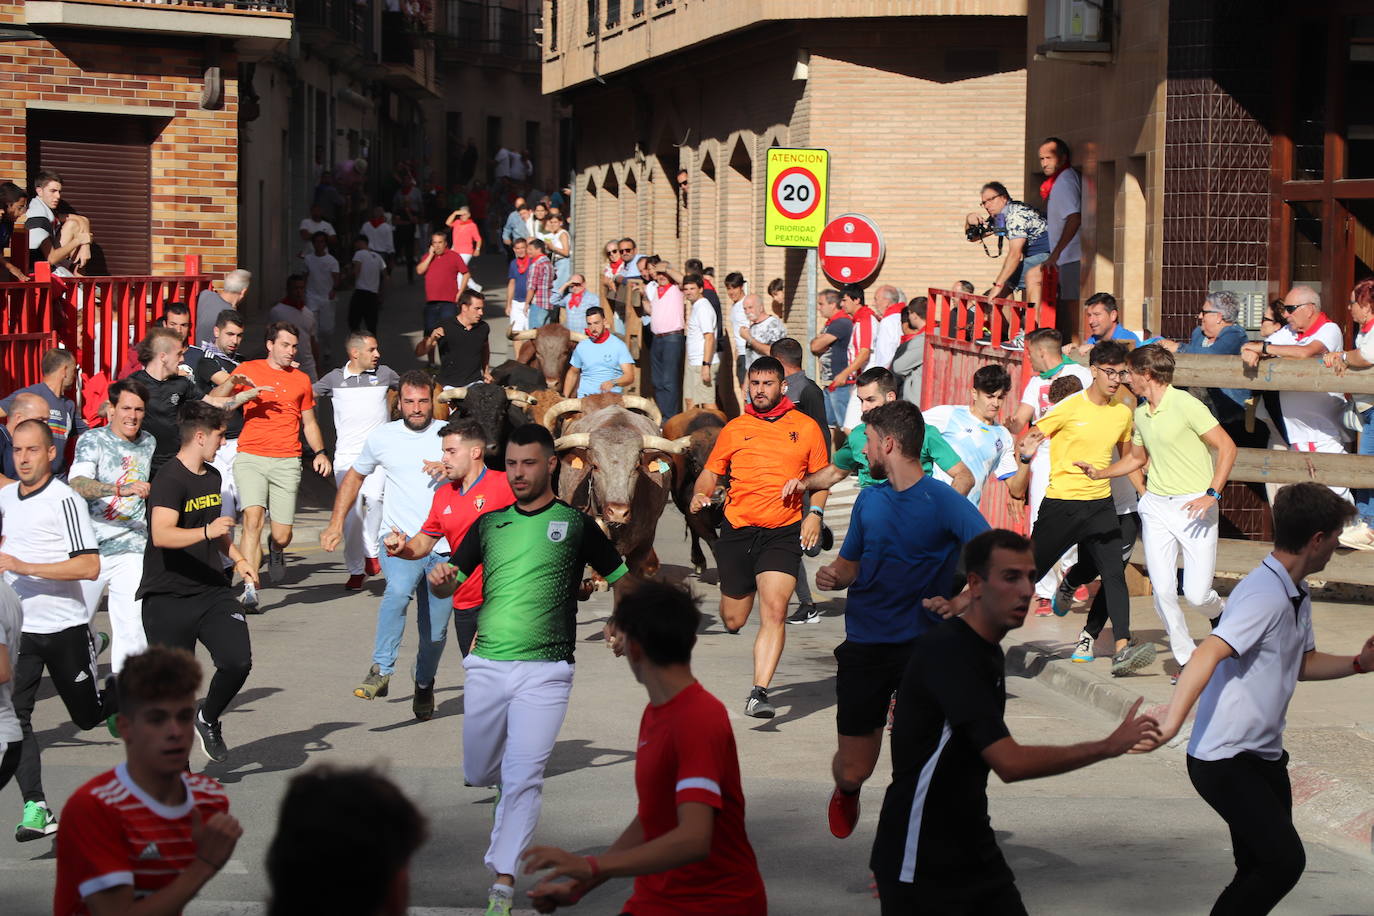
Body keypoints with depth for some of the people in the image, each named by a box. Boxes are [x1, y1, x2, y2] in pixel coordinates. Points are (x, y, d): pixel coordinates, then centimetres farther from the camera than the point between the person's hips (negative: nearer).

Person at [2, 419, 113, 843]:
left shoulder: (65, 501, -14)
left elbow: (90, 567, -22)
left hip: (66, 627, -4)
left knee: (88, 715, 10)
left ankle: (125, 695, 43)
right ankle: (36, 809, -10)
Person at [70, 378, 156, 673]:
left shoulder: (148, 443, 10)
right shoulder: (92, 441, -6)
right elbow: (78, 484, -25)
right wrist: (123, 489, -37)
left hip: (133, 549, 3)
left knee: (132, 628, -9)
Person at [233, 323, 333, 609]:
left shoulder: (301, 379, 16)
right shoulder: (249, 370, 9)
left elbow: (309, 423, 22)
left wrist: (320, 452, 6)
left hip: (286, 462, 2)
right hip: (250, 458, -2)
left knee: (282, 536, -1)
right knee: (253, 518, -21)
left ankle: (275, 550, 37)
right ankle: (250, 590, -20)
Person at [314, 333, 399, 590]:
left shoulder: (385, 374, 8)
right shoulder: (335, 378, 7)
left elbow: (399, 386, 29)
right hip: (346, 453, 0)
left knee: (374, 497, -24)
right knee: (351, 510, -4)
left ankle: (372, 551, -4)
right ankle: (356, 569, 5)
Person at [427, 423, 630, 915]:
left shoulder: (575, 523, 3)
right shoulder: (489, 524, 12)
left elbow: (624, 580, 9)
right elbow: (450, 584, 13)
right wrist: (439, 580, -9)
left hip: (544, 671, -4)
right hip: (485, 666, 4)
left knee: (522, 778, -11)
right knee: (478, 772, 12)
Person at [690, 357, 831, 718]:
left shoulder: (806, 427, 7)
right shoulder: (734, 428, 9)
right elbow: (711, 472, 13)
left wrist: (815, 513, -2)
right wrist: (700, 494, -8)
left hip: (783, 532, -1)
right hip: (737, 529, 2)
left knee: (774, 611, -19)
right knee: (733, 621, 8)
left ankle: (759, 693, -18)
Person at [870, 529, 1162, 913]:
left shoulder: (988, 651, 10)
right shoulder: (947, 651, -20)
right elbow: (1010, 763, -27)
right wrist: (1109, 746, -22)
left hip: (974, 851, 9)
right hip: (920, 866, -8)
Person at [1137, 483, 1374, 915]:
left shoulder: (1297, 597, 11)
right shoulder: (1265, 596, -20)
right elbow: (1208, 653, -33)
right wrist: (1170, 723, -46)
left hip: (1265, 756, 10)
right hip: (1226, 761, -10)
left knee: (1262, 870, 9)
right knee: (1285, 861, -17)